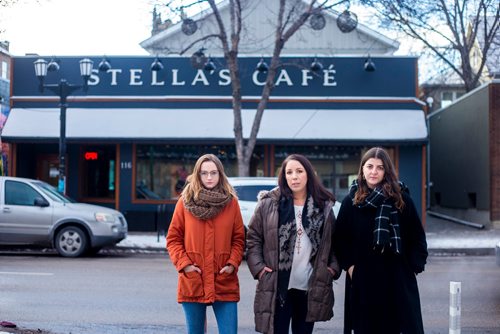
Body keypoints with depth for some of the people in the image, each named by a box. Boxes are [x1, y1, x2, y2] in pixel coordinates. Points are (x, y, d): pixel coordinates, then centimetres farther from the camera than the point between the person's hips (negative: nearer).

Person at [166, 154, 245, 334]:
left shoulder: (231, 202, 5)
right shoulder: (185, 202, 3)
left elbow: (239, 238, 7)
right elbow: (173, 238, 4)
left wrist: (233, 263, -7)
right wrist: (184, 264, -9)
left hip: (225, 283, 0)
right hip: (192, 283, 0)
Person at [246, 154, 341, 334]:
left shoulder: (324, 205, 5)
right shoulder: (269, 203, -1)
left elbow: (334, 241, 12)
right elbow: (253, 237, 3)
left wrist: (334, 267, 0)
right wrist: (258, 267, -7)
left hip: (311, 288, 2)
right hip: (277, 286, -2)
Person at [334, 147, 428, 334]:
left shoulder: (401, 199, 0)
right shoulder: (351, 201, 4)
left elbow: (417, 236, 4)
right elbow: (340, 238, 9)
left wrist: (415, 265, -2)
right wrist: (348, 265, -1)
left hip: (397, 276, -1)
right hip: (363, 278, 1)